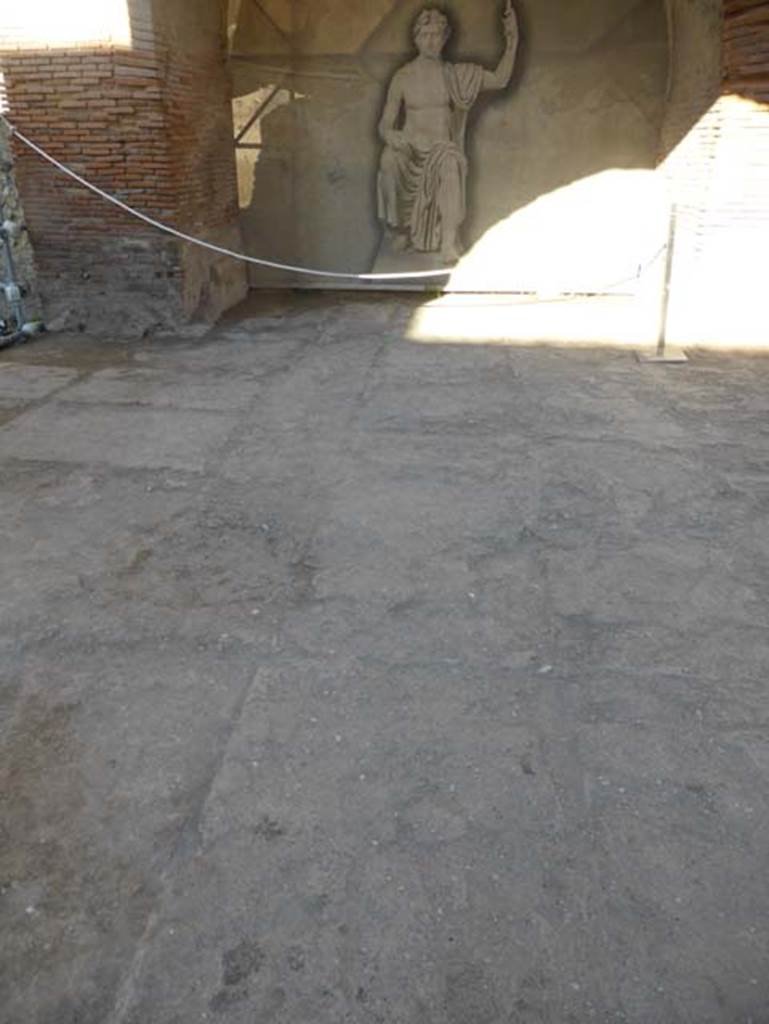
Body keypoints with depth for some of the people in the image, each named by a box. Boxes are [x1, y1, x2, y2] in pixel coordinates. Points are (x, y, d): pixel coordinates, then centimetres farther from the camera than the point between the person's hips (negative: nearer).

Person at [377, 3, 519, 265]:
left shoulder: (455, 74, 9)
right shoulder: (403, 77, 6)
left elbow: (500, 80, 7)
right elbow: (385, 126, 4)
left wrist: (511, 42, -5)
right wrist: (393, 137, -19)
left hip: (443, 148, 0)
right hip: (410, 148, 0)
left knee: (451, 161, -37)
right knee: (389, 160, -35)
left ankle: (449, 240, -43)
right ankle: (399, 227, -18)